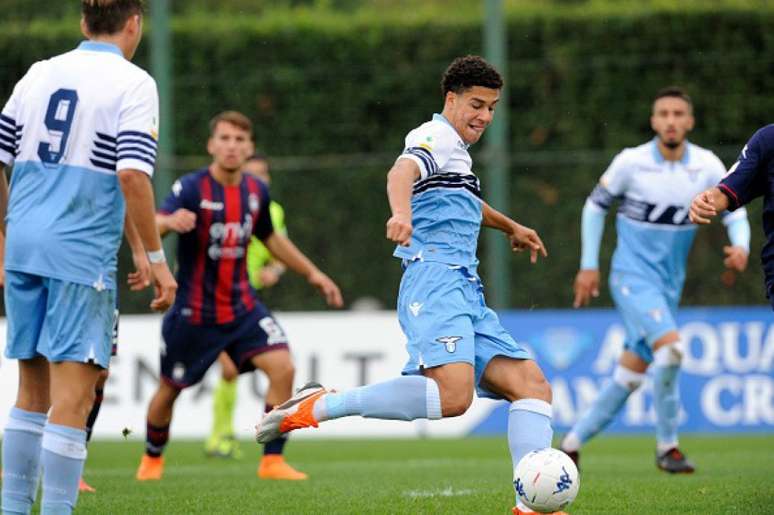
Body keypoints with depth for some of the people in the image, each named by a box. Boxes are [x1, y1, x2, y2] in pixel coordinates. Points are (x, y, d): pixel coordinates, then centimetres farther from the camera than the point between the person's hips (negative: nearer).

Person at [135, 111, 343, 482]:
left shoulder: (256, 192, 1)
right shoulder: (192, 188, -16)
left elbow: (270, 238, 20)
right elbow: (154, 224, -34)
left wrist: (313, 274, 23)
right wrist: (170, 221, -58)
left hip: (242, 306, 4)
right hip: (194, 310, -4)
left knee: (283, 368, -16)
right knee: (170, 389, 9)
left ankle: (272, 461, -7)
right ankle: (152, 458, 37)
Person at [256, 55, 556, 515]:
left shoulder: (456, 153, 29)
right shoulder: (438, 136, -1)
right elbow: (402, 172, -25)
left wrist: (510, 227, 68)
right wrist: (401, 213, -46)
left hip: (466, 292, 10)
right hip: (436, 279, -10)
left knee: (532, 385, -3)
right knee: (453, 395, -30)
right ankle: (321, 406, -21)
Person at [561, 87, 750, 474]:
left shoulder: (708, 166, -2)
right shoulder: (631, 162, -9)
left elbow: (735, 213, 2)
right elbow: (595, 206, 4)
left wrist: (741, 246, -21)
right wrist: (588, 265, 3)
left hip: (669, 282, 5)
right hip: (632, 274, -5)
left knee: (630, 375, 9)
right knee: (671, 345, -26)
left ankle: (573, 442, 24)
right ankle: (667, 445, -13)